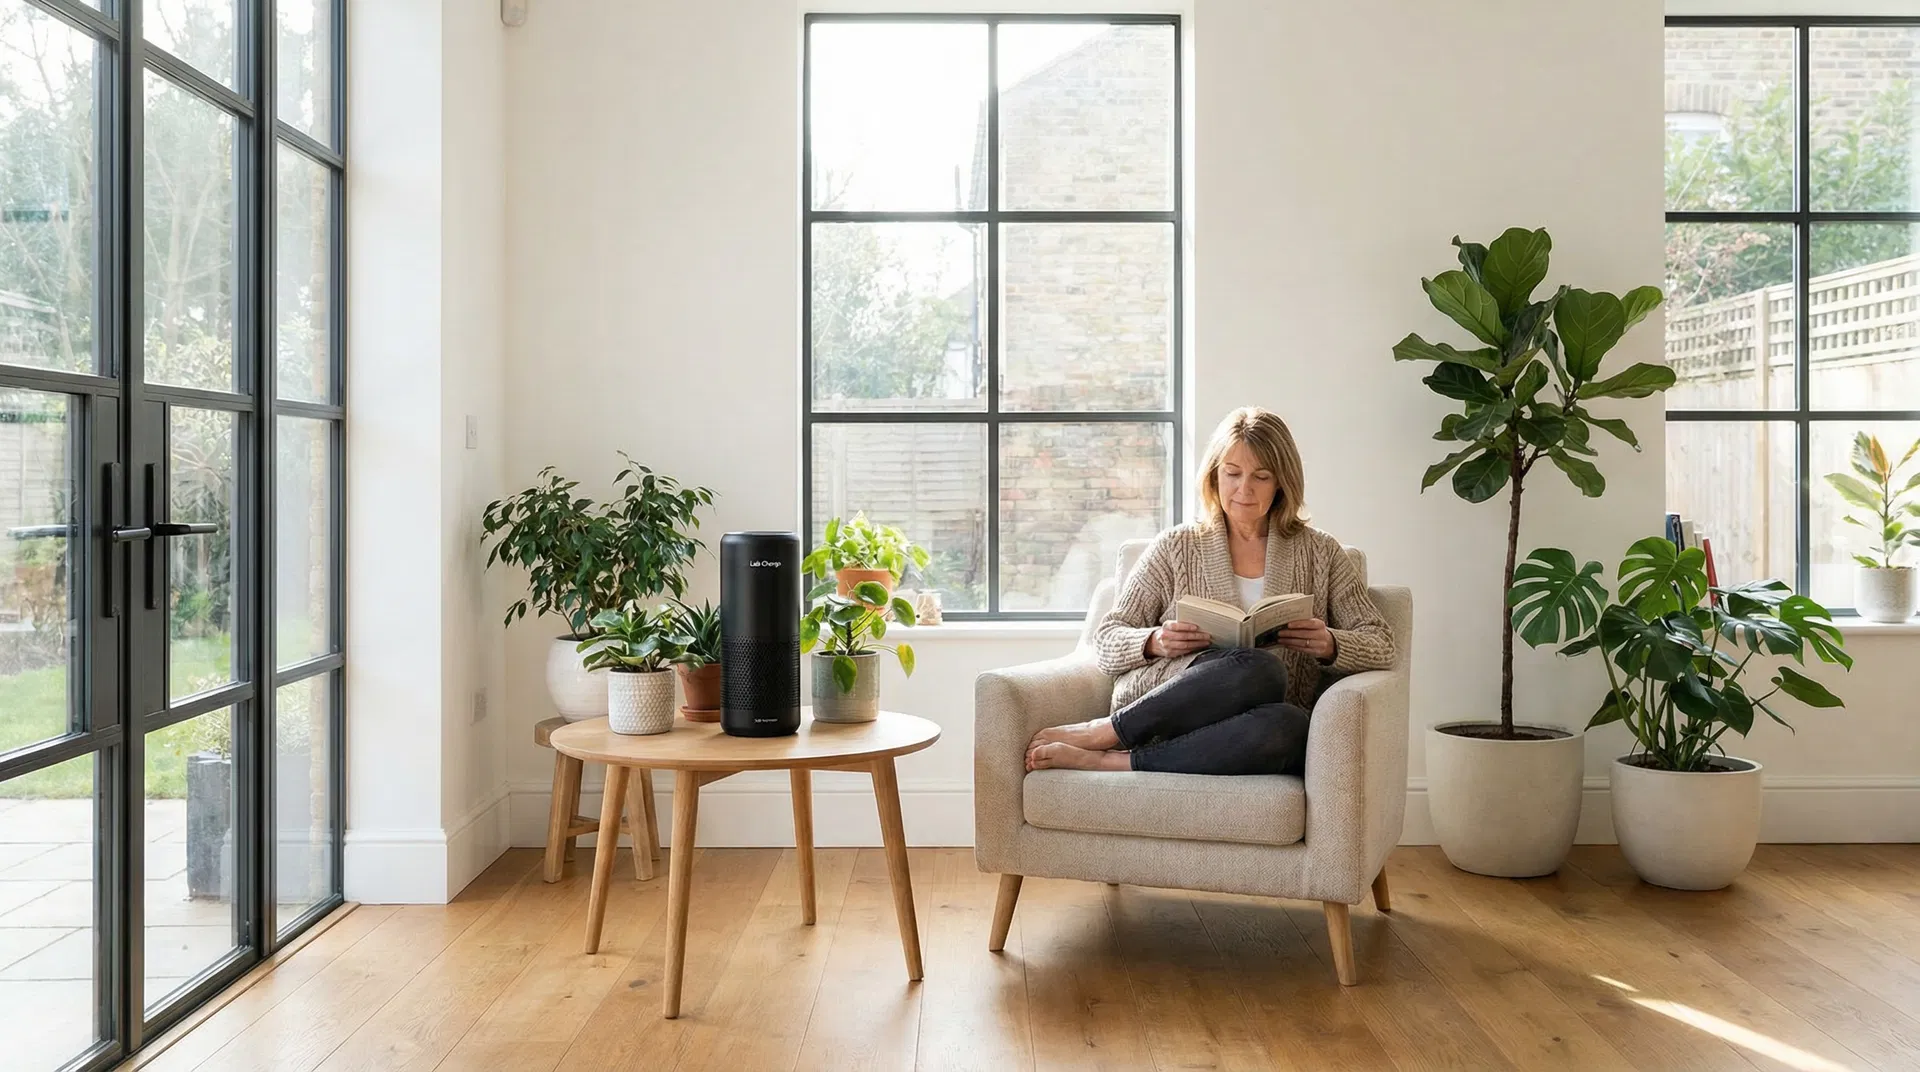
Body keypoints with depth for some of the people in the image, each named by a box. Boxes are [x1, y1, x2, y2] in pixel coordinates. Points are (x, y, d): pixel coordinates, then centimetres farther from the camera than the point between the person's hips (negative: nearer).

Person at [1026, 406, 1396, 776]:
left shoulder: (1319, 553, 17)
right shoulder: (1177, 546, 14)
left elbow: (1380, 645, 12)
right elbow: (1106, 640, 11)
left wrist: (1329, 645, -11)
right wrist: (1155, 643, -12)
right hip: (1157, 697, -2)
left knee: (1289, 726, -37)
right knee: (1260, 668, -34)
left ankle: (1108, 760, -28)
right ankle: (1098, 733, -25)